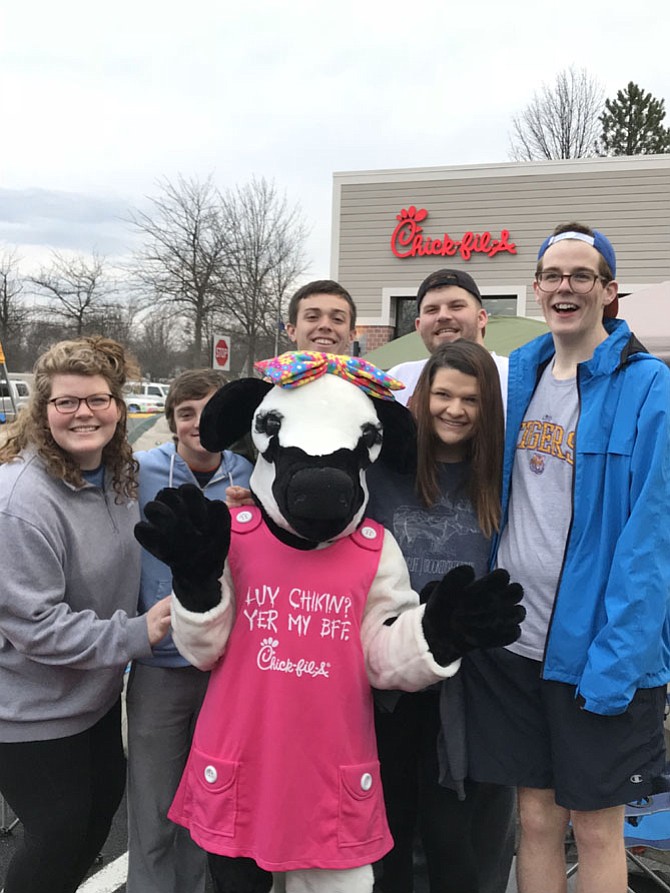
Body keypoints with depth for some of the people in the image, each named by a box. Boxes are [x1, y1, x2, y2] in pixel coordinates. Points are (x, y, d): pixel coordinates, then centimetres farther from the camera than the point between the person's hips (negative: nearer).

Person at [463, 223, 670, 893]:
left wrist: (616, 655, -19)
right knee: (536, 818, 16)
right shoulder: (515, 374, 7)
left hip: (594, 648, -4)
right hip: (513, 638, 4)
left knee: (596, 828, 12)